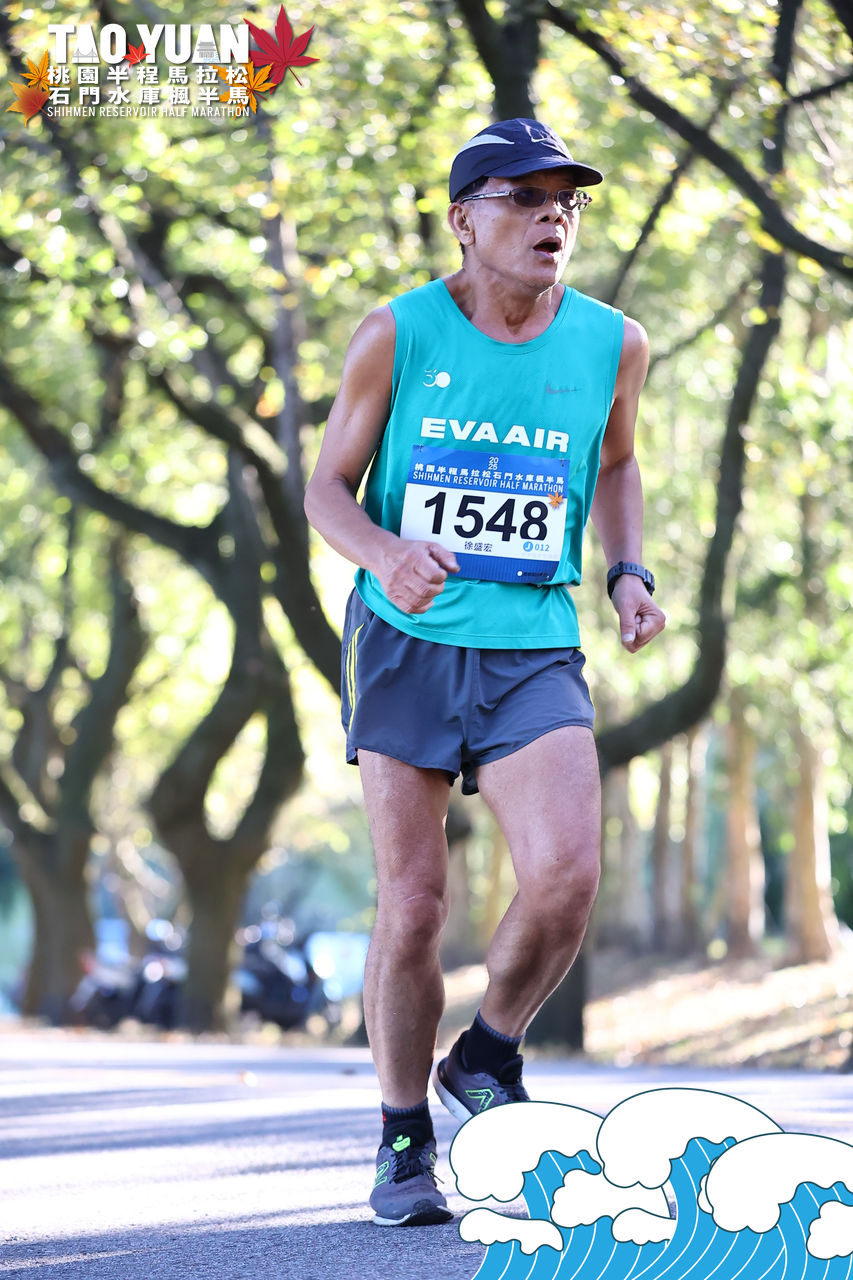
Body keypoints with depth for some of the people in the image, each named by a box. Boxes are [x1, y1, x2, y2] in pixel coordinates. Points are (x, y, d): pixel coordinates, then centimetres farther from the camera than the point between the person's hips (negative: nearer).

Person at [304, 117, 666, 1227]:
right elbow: (328, 485, 2)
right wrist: (385, 554, -19)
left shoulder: (612, 342, 2)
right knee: (412, 904, -1)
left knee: (566, 873, -19)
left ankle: (490, 1058, 10)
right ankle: (405, 1143, 17)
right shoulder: (398, 334, -5)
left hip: (534, 648, 1)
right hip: (405, 641, -1)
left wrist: (629, 570, 4)